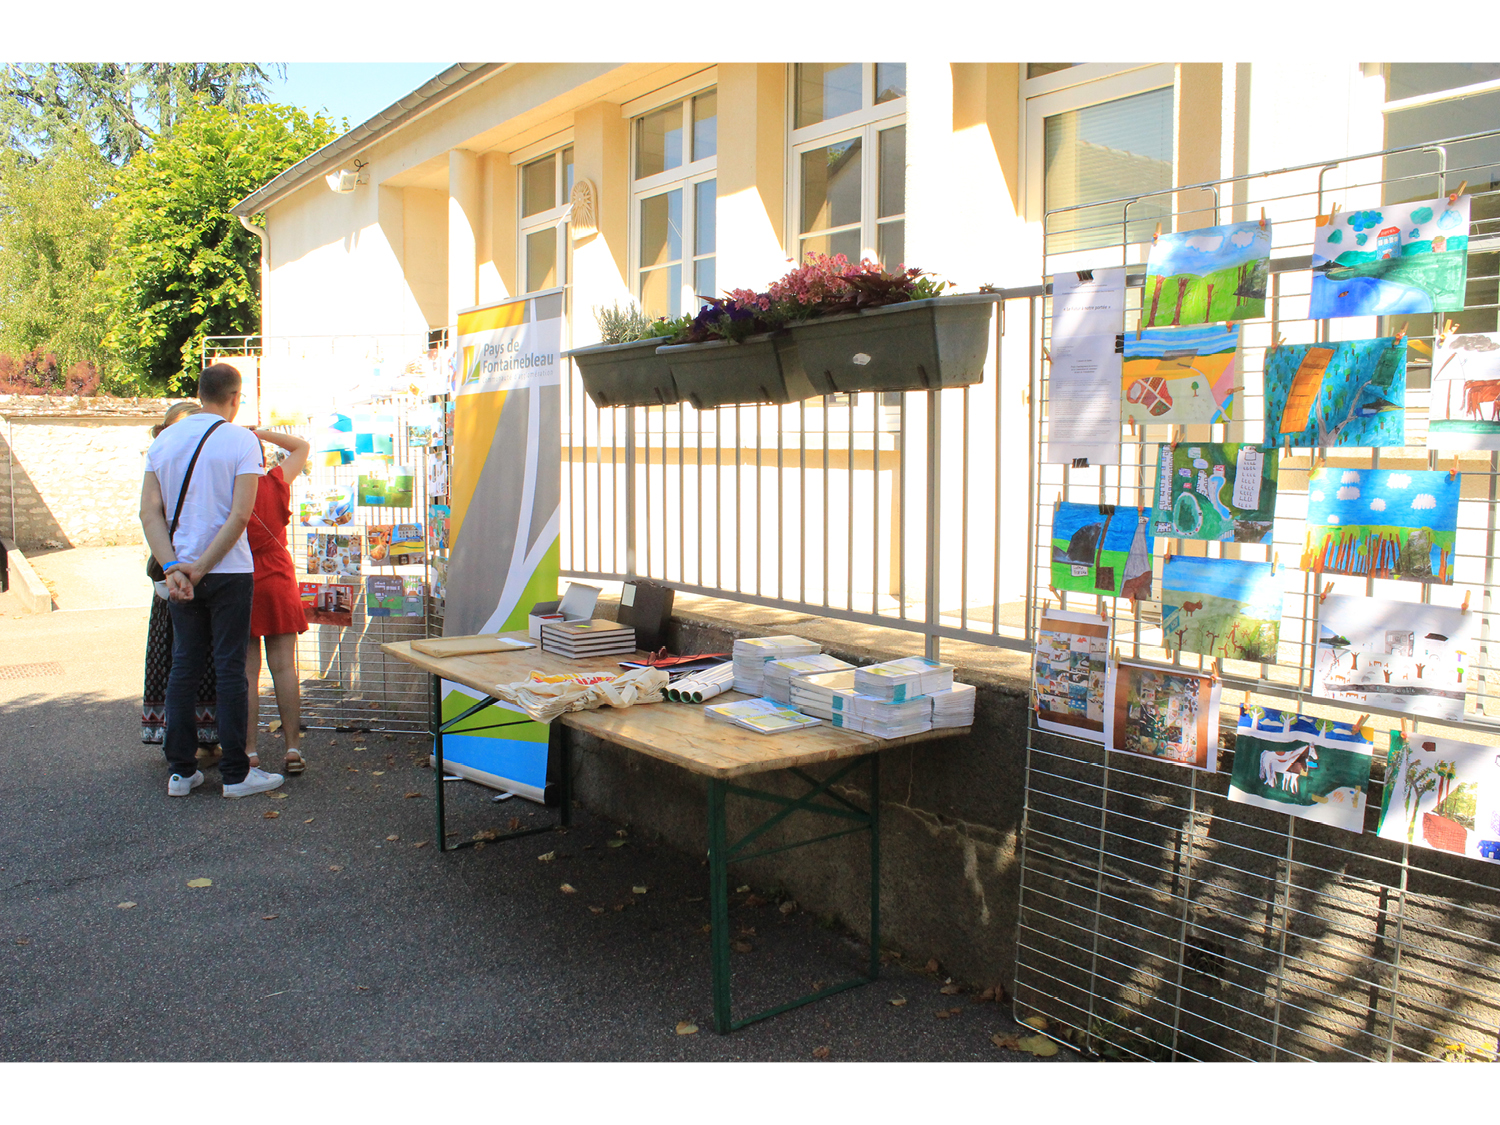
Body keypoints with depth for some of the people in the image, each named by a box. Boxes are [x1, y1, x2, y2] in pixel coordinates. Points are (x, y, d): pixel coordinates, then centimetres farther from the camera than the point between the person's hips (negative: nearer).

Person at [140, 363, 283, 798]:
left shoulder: (164, 440, 7)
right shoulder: (241, 440, -7)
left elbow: (149, 511, -1)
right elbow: (239, 515, -15)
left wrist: (173, 567, -7)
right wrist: (200, 568, -11)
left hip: (180, 572, 5)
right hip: (229, 571, -4)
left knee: (184, 666, 11)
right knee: (230, 668, 1)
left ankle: (181, 770, 16)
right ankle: (235, 774, 6)